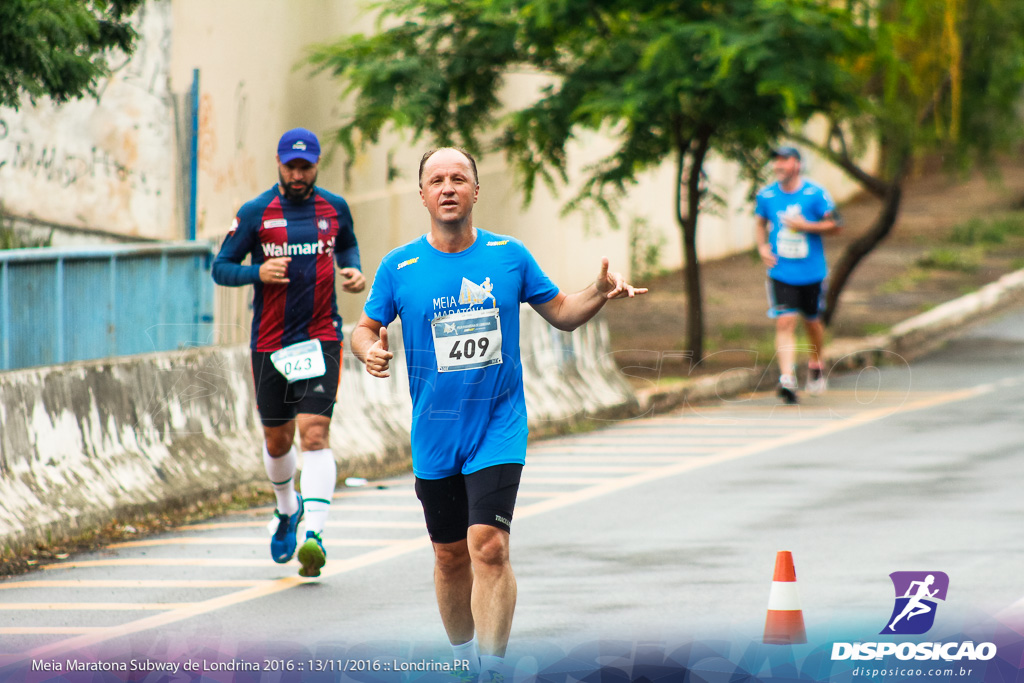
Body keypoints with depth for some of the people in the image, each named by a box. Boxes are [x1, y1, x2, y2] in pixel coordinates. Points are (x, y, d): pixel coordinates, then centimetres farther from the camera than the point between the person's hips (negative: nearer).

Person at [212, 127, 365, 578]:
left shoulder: (335, 209, 5)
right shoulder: (254, 214, -2)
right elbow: (220, 268, 0)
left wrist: (353, 272, 5)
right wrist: (258, 273, -18)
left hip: (320, 339, -1)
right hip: (269, 343, 1)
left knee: (315, 432, -16)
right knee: (276, 440, 13)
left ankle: (314, 533, -27)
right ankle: (287, 508, 43)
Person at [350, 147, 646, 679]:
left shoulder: (509, 255, 0)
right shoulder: (399, 267, -1)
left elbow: (561, 313, 10)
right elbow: (366, 327, 8)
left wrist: (600, 294, -9)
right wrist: (369, 350, -15)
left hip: (498, 429, -2)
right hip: (434, 434, 2)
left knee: (488, 546, -17)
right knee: (451, 555, 12)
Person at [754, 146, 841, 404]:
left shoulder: (815, 194, -7)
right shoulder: (766, 196, 0)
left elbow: (835, 225, -3)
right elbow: (761, 223, 18)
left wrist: (806, 226, -16)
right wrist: (762, 246, 0)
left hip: (812, 273, 0)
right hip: (781, 273, 0)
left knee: (812, 322, 15)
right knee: (785, 324, -13)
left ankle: (816, 364, 43)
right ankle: (787, 378, -21)